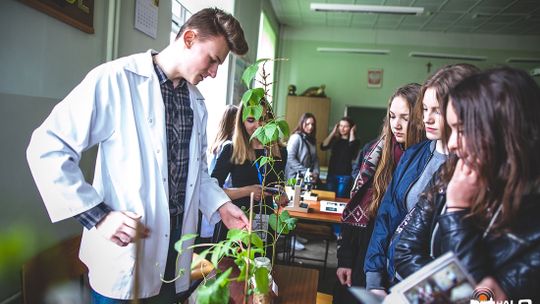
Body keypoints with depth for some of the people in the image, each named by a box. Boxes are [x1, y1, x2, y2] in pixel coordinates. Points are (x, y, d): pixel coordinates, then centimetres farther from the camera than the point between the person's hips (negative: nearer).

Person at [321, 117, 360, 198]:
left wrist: (352, 132, -9)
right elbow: (323, 147, -7)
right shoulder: (334, 139, 9)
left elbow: (352, 147, -23)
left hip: (345, 175, -3)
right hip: (331, 174, 3)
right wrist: (333, 132, -4)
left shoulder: (354, 141, 1)